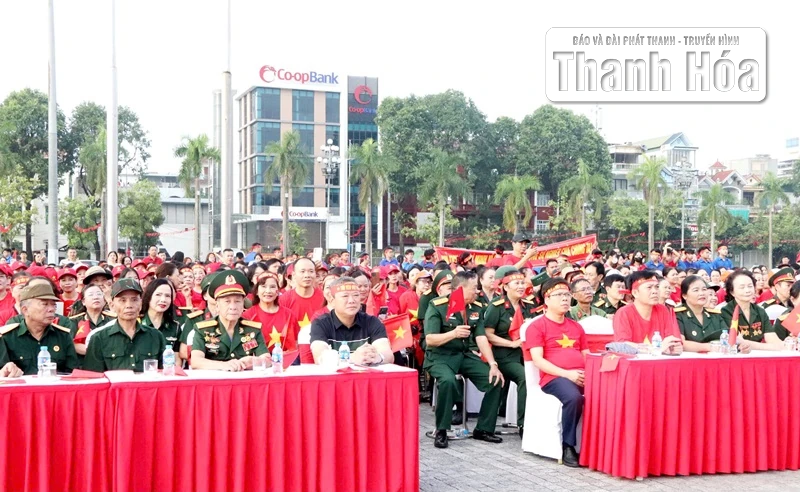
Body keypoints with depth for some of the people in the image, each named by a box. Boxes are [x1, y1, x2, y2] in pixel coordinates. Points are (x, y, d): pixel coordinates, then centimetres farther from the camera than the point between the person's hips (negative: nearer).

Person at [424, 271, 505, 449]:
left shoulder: (476, 309, 4)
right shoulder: (437, 306, -13)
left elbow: (482, 338, -2)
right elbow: (430, 340, -18)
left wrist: (493, 364, -15)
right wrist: (453, 333, -34)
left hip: (464, 355, 6)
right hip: (439, 356, -6)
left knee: (495, 379, -11)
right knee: (448, 380, -36)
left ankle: (483, 429, 3)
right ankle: (441, 431, -17)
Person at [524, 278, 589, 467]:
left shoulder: (576, 327, 25)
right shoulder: (537, 326, 6)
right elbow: (537, 360, -5)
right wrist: (566, 374, -16)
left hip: (581, 376, 5)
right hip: (554, 377, -5)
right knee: (573, 397, -38)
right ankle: (568, 447, -20)